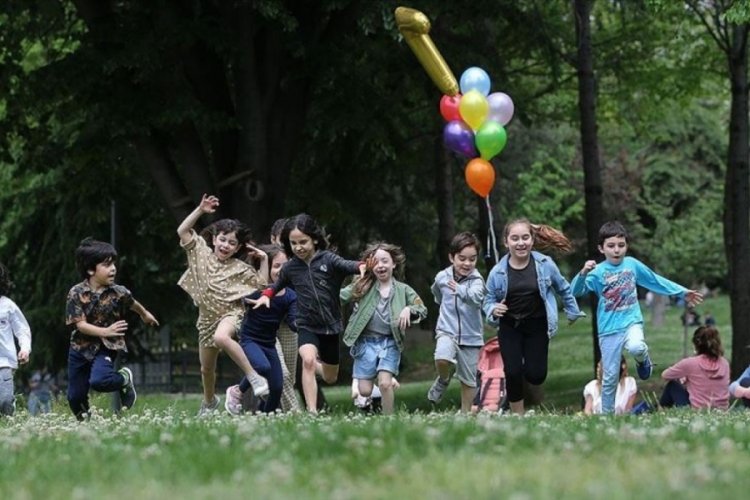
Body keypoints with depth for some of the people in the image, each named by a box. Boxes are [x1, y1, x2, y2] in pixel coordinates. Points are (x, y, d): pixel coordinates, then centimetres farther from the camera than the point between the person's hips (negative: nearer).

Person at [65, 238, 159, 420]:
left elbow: (133, 304, 13)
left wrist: (145, 315, 33)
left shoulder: (118, 293, -11)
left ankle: (125, 379, 2)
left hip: (106, 347, -2)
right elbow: (80, 324, -17)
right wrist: (105, 332, -29)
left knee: (99, 381, -30)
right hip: (81, 347, 2)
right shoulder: (76, 293, -14)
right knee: (75, 396, 7)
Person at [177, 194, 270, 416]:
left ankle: (254, 377, -35)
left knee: (221, 337, -41)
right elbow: (182, 231, -3)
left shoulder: (240, 268, -4)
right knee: (206, 367, 15)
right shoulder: (202, 253, 2)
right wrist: (200, 210, -11)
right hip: (208, 317, 4)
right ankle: (209, 400, 45)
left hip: (231, 312, -4)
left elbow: (261, 284, 0)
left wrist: (264, 260, -9)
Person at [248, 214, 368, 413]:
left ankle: (316, 366, 53)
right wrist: (267, 295, -2)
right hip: (307, 326, 0)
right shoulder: (290, 268, -1)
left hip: (331, 325, 0)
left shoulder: (327, 259, -10)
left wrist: (361, 266, -51)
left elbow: (345, 265, -30)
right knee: (308, 360, -31)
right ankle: (312, 411, -29)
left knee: (330, 378, 16)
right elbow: (278, 285, 19)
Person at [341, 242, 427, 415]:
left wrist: (409, 309, -14)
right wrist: (360, 277, -15)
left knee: (385, 384, -18)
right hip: (366, 342, 0)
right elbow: (342, 297, -8)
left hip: (390, 343, 0)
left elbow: (423, 310, 4)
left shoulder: (403, 290, 4)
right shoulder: (364, 287, 1)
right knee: (364, 391, -1)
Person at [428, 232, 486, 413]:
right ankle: (443, 379, 4)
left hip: (471, 336, -1)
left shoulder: (476, 280, -14)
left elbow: (476, 297, -37)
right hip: (447, 331, 1)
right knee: (442, 359, -29)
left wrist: (459, 290, -52)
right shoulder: (442, 277, -1)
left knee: (469, 379, 8)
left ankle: (466, 413, 27)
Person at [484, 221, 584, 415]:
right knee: (513, 373, -10)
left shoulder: (545, 264, -9)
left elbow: (563, 288, 8)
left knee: (536, 374, -5)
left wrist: (573, 312, 17)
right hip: (509, 327, 0)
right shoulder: (498, 272, -10)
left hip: (537, 326, 0)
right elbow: (489, 299, 1)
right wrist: (493, 310, -21)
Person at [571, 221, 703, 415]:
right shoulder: (598, 272, -8)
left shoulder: (632, 264, 2)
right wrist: (583, 273, -39)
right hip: (609, 328, -1)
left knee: (636, 347, -33)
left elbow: (656, 281, 15)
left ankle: (643, 360, 2)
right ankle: (607, 415, 18)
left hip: (632, 322, 1)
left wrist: (682, 292, 20)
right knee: (610, 376, 2)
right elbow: (576, 291, -19)